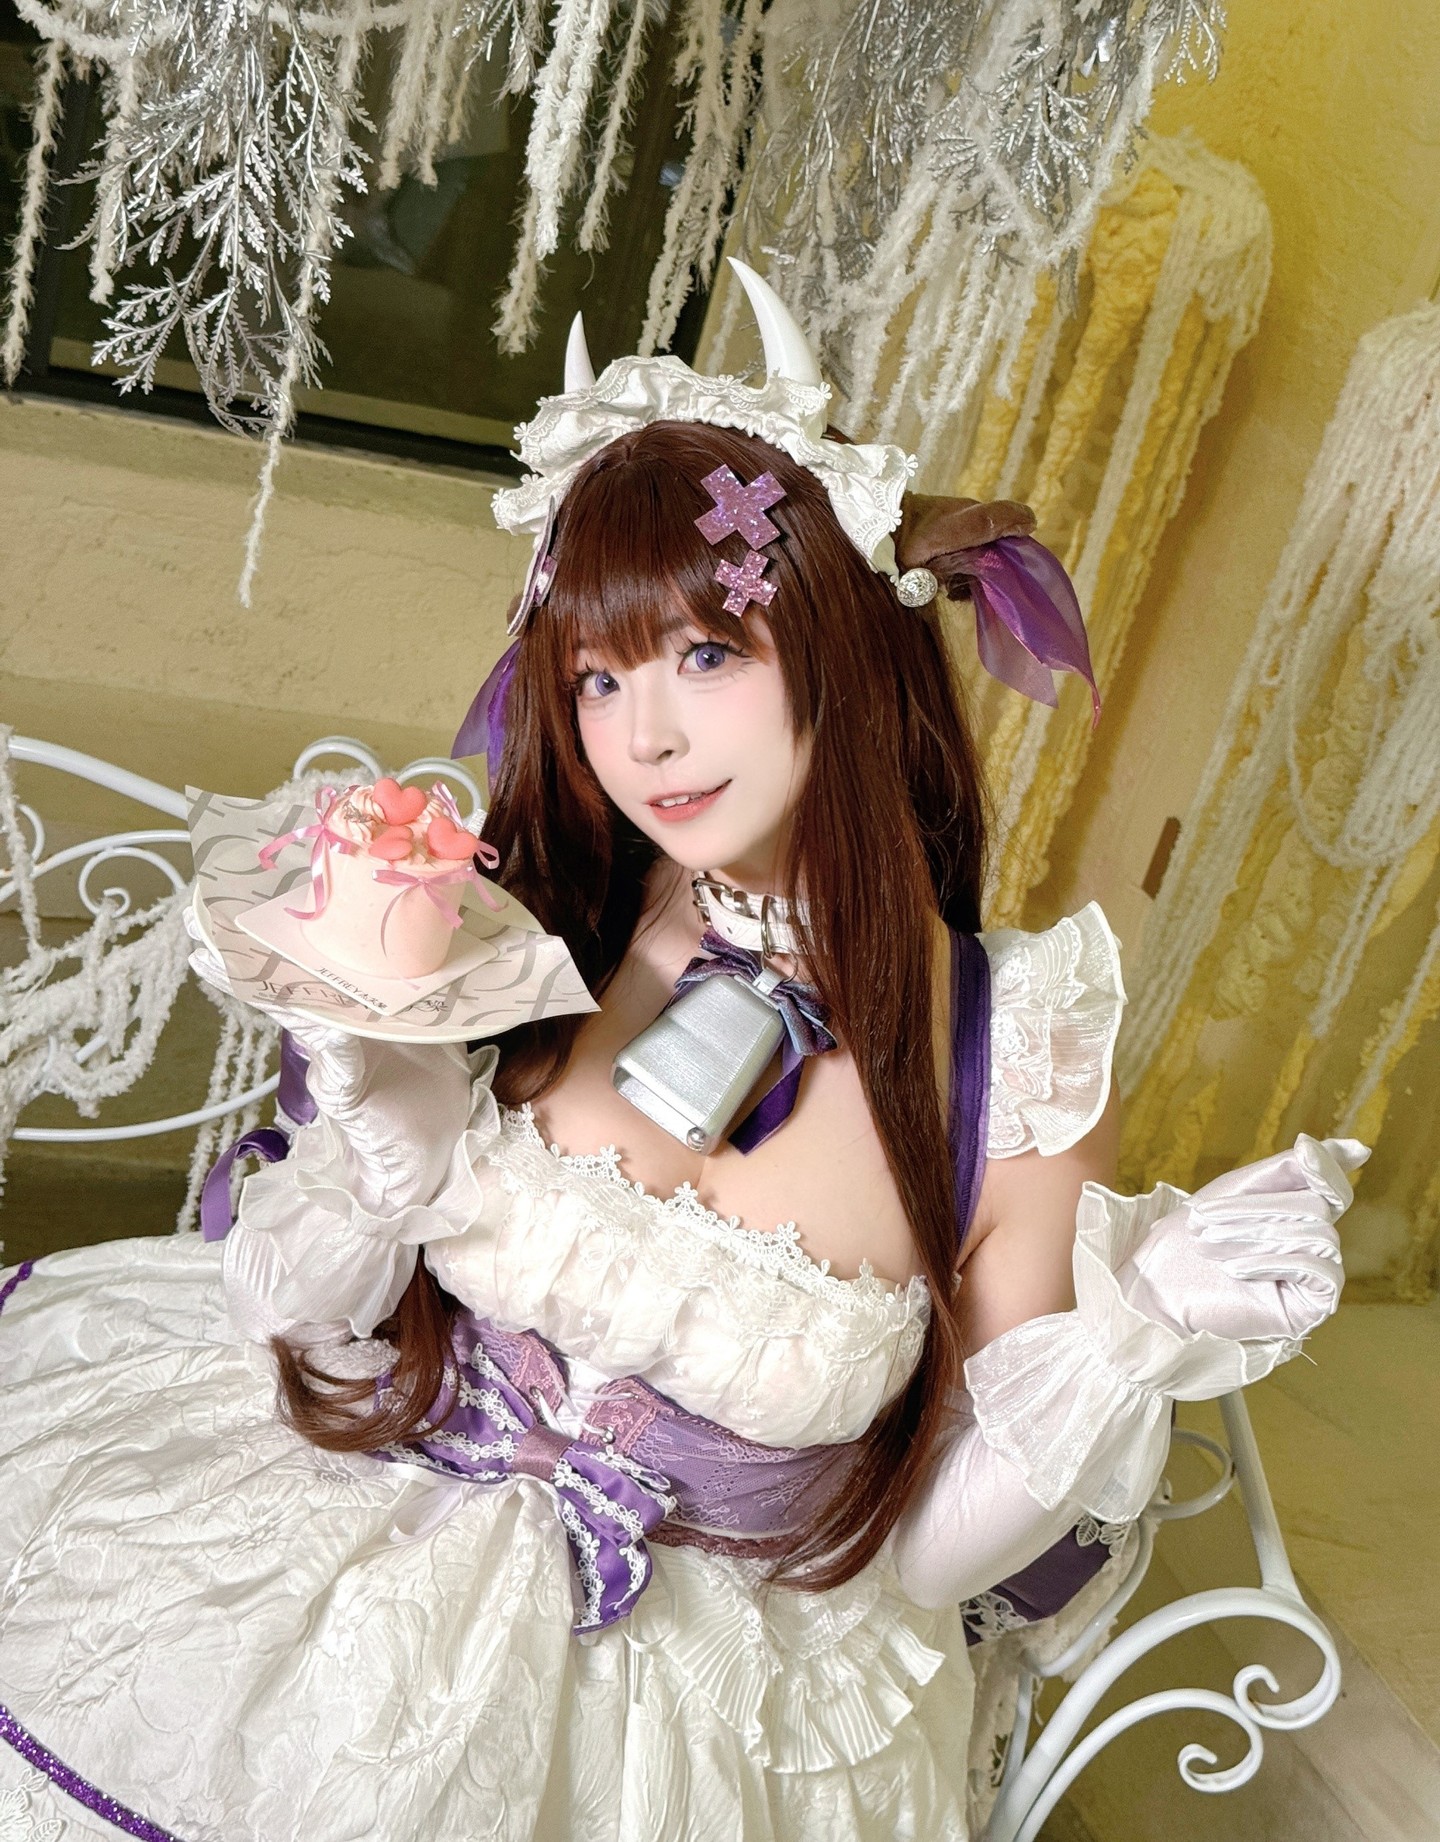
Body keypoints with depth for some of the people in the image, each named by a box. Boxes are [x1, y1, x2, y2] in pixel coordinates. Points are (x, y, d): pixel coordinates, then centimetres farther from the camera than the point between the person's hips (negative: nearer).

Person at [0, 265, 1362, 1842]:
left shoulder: (1027, 1072, -16)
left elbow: (914, 1560, -6)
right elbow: (283, 1322, -2)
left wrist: (1123, 1358, -19)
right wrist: (388, 1166, -20)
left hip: (697, 1691, 0)